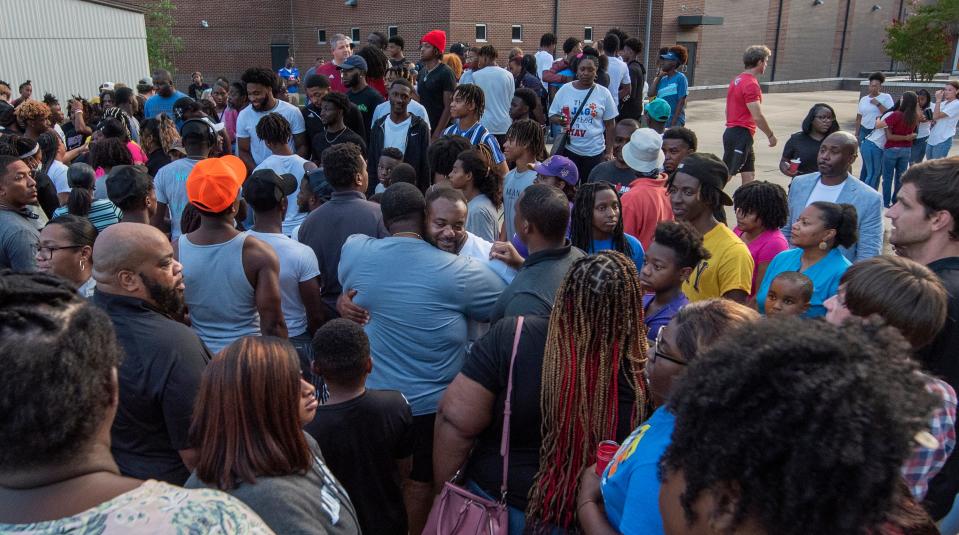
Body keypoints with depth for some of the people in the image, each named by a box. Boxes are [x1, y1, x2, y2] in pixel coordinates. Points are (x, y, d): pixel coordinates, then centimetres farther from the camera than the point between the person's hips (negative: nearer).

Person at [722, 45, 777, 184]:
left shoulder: (737, 79, 13)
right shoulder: (751, 84, -16)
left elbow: (727, 110, 18)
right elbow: (758, 117, -19)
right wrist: (771, 135, -7)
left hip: (732, 131, 10)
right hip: (741, 135, -10)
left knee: (749, 174, 12)